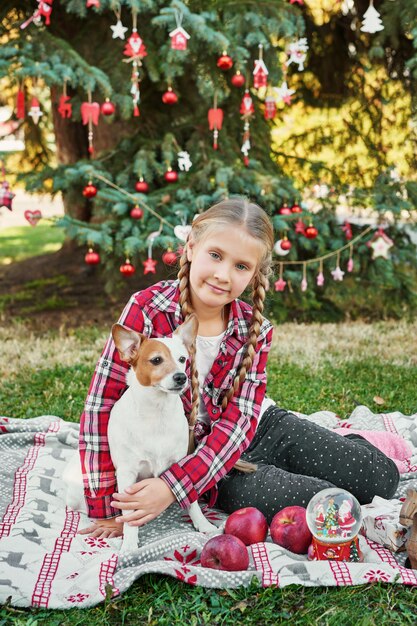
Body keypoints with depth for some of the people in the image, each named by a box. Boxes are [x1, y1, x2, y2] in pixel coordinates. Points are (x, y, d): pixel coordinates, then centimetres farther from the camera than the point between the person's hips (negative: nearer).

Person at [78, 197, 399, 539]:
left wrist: (174, 486, -31)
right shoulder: (147, 309, -20)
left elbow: (241, 419, -16)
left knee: (382, 477, -3)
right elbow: (102, 404, -20)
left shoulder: (254, 329, -10)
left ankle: (349, 444, 27)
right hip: (201, 453, -3)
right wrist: (106, 510, -19)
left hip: (262, 426, 4)